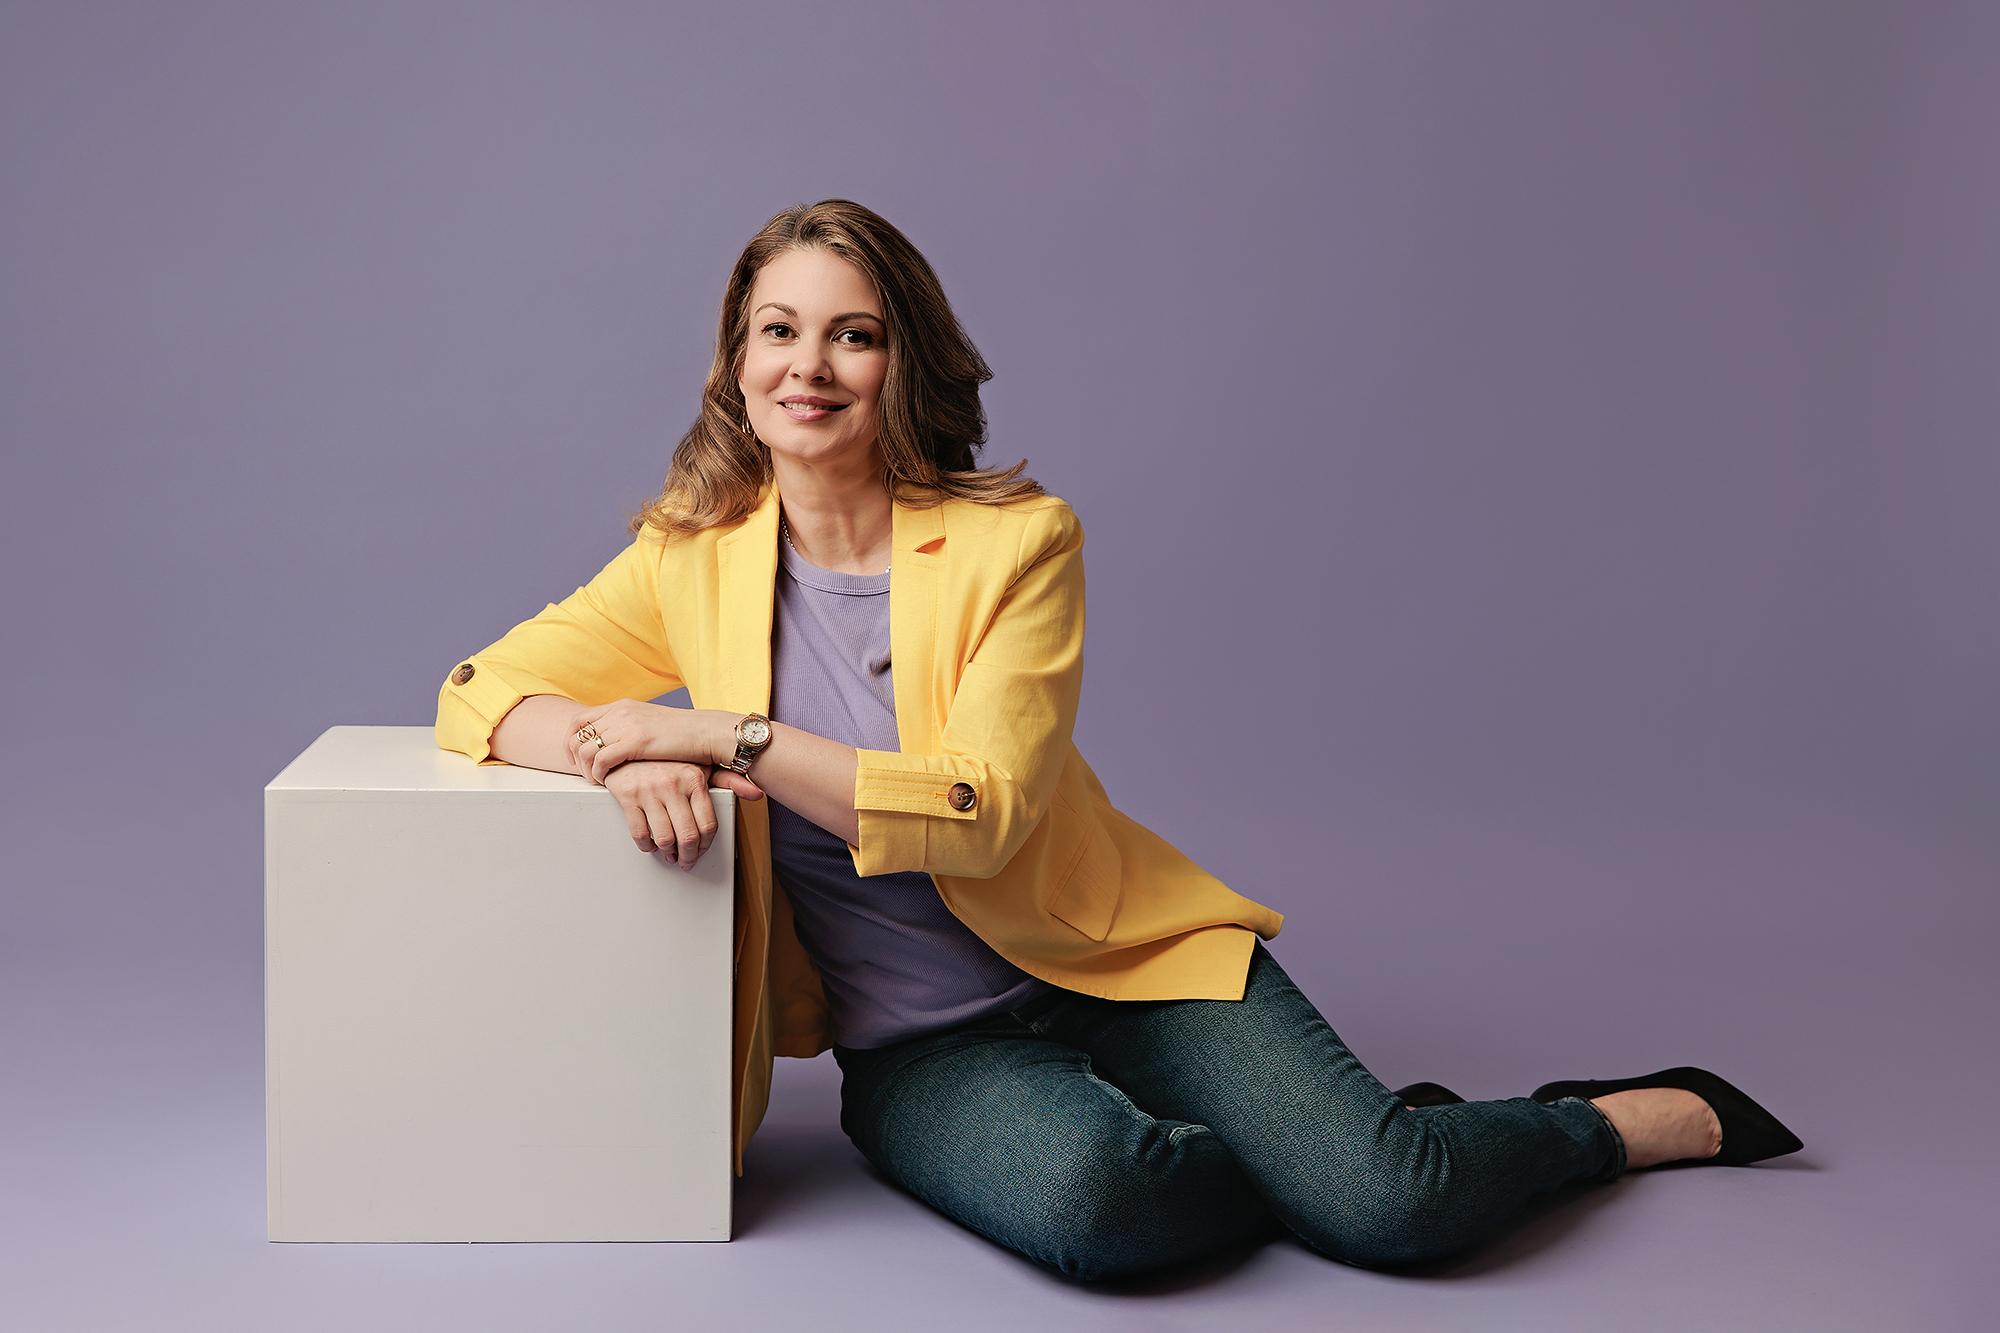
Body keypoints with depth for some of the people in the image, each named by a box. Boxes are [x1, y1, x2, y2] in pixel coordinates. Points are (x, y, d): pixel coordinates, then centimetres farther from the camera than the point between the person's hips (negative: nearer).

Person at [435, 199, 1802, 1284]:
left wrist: (728, 736, -25)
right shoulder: (692, 562, 0)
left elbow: (982, 812, -18)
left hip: (1123, 965, -1)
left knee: (1395, 1199, -21)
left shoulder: (1018, 537, -8)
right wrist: (627, 756, -24)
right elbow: (481, 692, -2)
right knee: (1093, 1195, -35)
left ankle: (1645, 1119, 12)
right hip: (922, 1044, 1)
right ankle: (1306, 1161, -1)